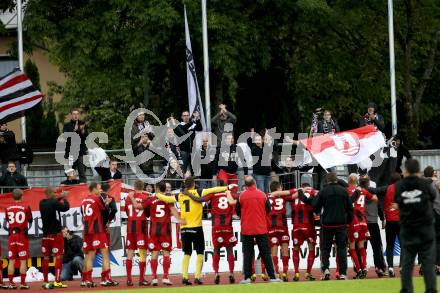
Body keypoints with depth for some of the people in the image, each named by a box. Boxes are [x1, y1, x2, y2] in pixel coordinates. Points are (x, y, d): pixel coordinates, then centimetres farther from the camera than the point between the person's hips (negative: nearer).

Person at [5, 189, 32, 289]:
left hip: (11, 235, 3)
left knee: (11, 260, 6)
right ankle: (23, 283, -1)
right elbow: (30, 221, 3)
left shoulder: (8, 207, 3)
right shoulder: (26, 206, -6)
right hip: (22, 235, -3)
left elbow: (7, 221, 12)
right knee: (23, 260, 1)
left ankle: (11, 283, 5)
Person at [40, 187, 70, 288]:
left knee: (46, 257, 10)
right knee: (58, 256, -3)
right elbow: (66, 207, -6)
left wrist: (60, 198, 19)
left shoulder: (42, 203, 4)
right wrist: (65, 199, 10)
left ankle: (46, 281, 11)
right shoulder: (54, 203, -15)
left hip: (46, 234, 6)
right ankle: (57, 281, -10)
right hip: (56, 234, -6)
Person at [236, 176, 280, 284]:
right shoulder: (262, 195, -3)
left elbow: (238, 211, 4)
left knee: (247, 254, 4)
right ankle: (272, 276, 5)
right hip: (261, 228, 1)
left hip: (246, 229, -1)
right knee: (265, 253, 6)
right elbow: (268, 210, 5)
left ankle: (247, 277, -3)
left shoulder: (241, 196, -6)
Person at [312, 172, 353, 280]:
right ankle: (343, 273, 1)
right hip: (341, 224, 2)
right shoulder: (343, 191, 2)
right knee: (342, 248, 6)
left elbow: (315, 207, -3)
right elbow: (350, 207, 4)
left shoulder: (323, 191, -5)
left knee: (325, 248, 7)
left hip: (327, 224, -2)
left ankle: (325, 268, -13)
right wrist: (349, 220, 16)